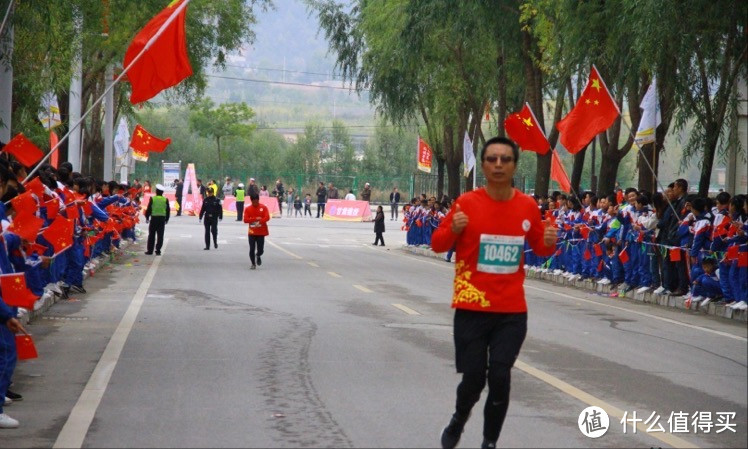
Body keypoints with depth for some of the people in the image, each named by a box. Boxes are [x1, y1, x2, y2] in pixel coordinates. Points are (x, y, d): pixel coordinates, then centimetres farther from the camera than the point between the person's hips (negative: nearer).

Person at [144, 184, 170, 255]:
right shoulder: (165, 200, 0)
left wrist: (147, 217, 8)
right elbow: (168, 210, 5)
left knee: (151, 235, 7)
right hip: (162, 218, 1)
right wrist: (166, 219, 15)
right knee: (160, 235, 3)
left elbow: (149, 209, -3)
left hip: (154, 218, -1)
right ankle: (158, 250, -1)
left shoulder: (152, 199, -5)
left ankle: (150, 250, 8)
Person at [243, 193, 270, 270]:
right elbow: (245, 220, -7)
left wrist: (259, 221, -25)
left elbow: (267, 217, -10)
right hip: (252, 232, 1)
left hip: (261, 232, -1)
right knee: (252, 249, -2)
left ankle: (258, 256, 32)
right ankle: (253, 264, 13)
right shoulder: (248, 209, 1)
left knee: (260, 250, -3)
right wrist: (256, 219, -16)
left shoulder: (263, 208, 0)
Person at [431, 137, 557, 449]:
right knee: (473, 378, 1)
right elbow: (437, 244, 0)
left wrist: (549, 243, -7)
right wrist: (452, 230, -21)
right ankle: (459, 419, 34)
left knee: (500, 379, -1)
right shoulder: (466, 203, -7)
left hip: (512, 311, 2)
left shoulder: (528, 206, 1)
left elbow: (539, 247, 16)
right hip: (472, 307, -2)